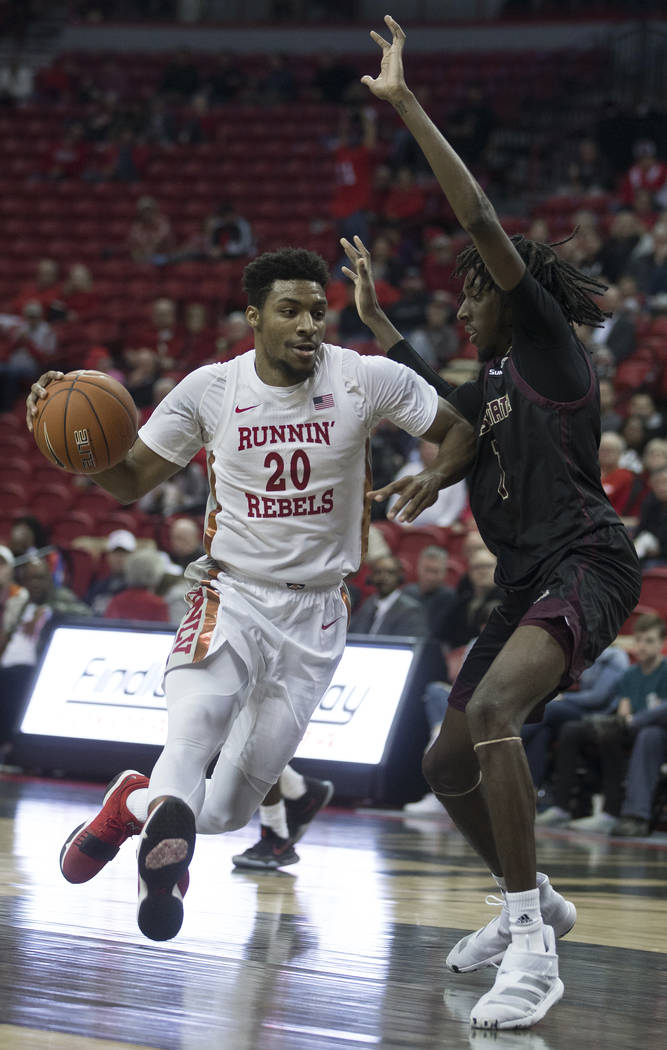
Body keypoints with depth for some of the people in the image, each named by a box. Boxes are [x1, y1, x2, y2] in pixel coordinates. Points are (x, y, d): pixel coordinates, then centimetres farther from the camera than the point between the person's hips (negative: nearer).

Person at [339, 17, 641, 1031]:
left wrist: (407, 104, -15)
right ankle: (530, 900, 36)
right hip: (529, 581, 10)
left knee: (491, 710, -34)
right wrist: (374, 317, 36)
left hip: (585, 564, -10)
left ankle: (532, 947, -37)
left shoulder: (548, 343, -1)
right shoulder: (495, 382, 21)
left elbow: (486, 223, -13)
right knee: (447, 763, 13)